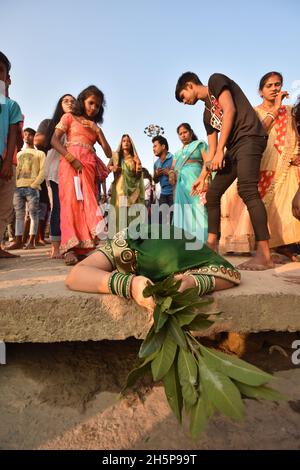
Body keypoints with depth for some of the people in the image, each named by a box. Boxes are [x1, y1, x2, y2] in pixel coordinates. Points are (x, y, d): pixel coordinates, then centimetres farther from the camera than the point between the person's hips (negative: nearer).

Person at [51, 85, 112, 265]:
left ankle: (83, 247, -10)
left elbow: (109, 153, 15)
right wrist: (71, 159, -14)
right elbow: (54, 140, 0)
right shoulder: (69, 117, 15)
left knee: (87, 202, -8)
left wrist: (98, 130, 6)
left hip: (90, 166, 4)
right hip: (70, 162, -4)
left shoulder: (95, 127, 26)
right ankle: (70, 248, -21)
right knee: (71, 201, -15)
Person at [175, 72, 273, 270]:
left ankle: (265, 255, -26)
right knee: (212, 193, 5)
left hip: (249, 137, -9)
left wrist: (221, 150, -13)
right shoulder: (207, 114, 26)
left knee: (247, 190, -24)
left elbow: (229, 109, -9)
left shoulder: (216, 80, 7)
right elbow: (211, 149, 24)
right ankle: (211, 247, 9)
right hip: (233, 147, 9)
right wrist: (202, 177, 22)